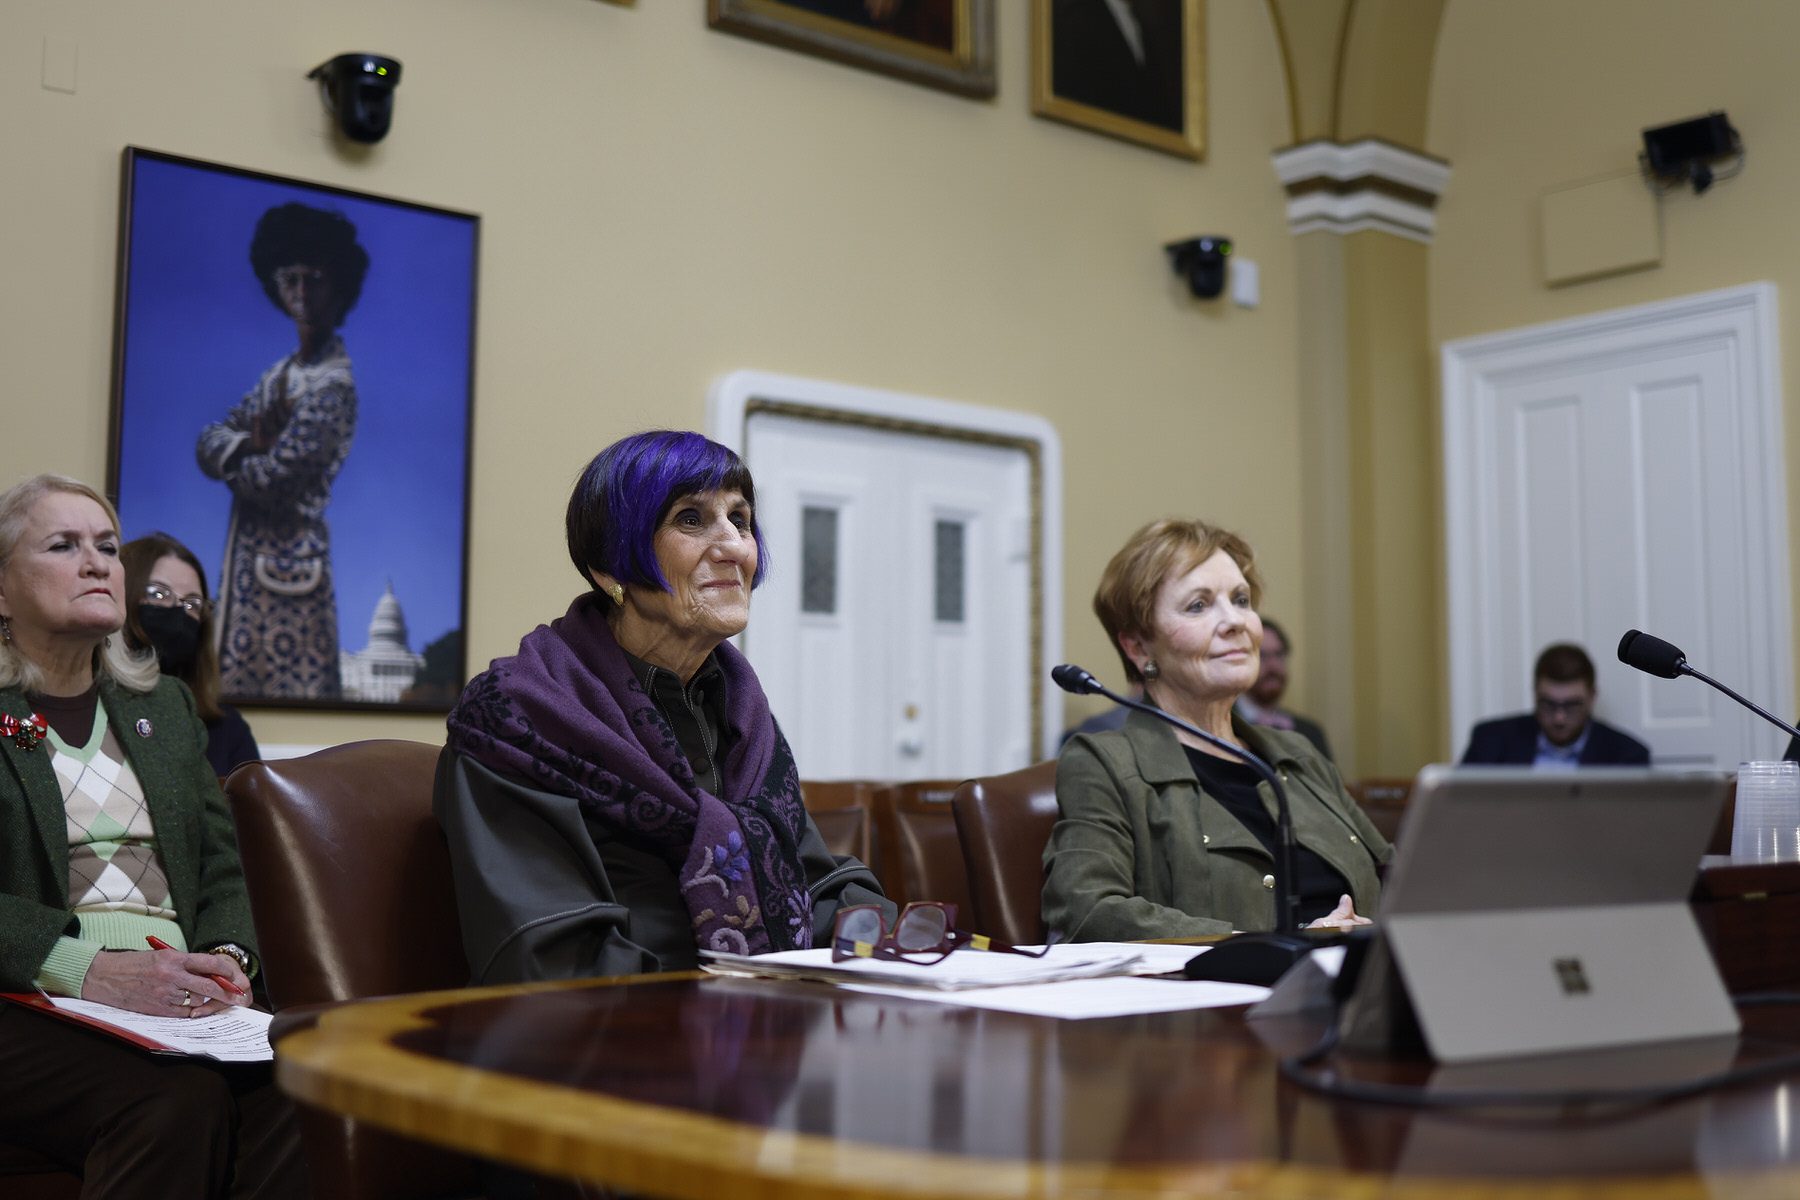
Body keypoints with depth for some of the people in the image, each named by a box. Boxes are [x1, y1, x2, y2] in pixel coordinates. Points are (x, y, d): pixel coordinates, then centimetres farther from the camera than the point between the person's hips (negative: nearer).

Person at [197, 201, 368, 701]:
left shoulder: (332, 384, -14)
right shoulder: (280, 373, 15)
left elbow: (275, 478, -19)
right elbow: (209, 440, 10)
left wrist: (231, 454, 1)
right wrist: (249, 445, -12)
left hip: (287, 565, -9)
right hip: (247, 554, 9)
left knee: (291, 685, -7)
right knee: (236, 683, 13)